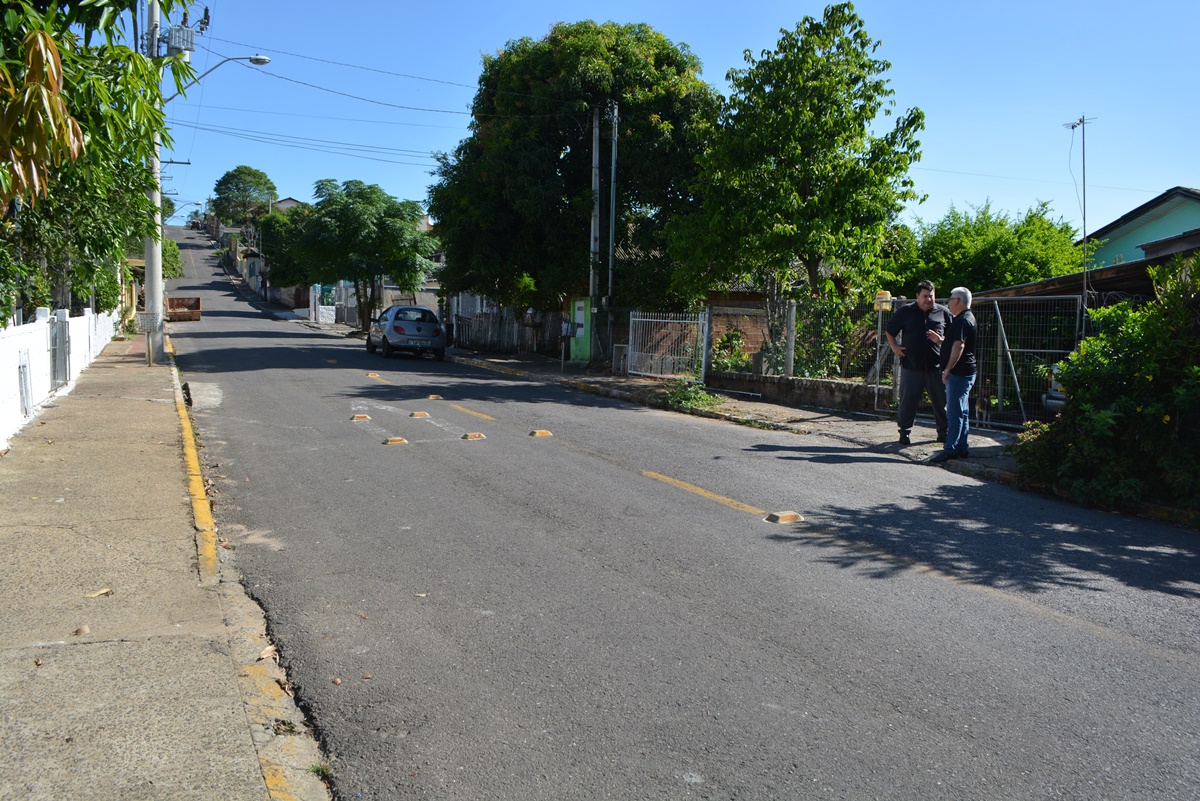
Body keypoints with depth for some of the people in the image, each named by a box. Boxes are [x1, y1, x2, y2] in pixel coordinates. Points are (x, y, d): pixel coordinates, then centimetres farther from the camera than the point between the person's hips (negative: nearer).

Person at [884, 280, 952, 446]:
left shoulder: (943, 312, 7)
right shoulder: (905, 312, 5)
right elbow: (889, 330, 15)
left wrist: (941, 340, -8)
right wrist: (894, 347, 3)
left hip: (936, 366, 1)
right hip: (911, 365, -1)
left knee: (941, 401, 6)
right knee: (907, 401, 2)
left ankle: (944, 432, 21)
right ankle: (905, 432, 16)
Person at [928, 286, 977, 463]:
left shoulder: (962, 320, -16)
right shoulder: (969, 318, 18)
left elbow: (958, 346, -25)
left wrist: (947, 370, -22)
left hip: (959, 372, -11)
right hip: (966, 372, 11)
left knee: (954, 412, -8)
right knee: (962, 412, 13)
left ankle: (950, 449, -7)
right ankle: (962, 448, 17)